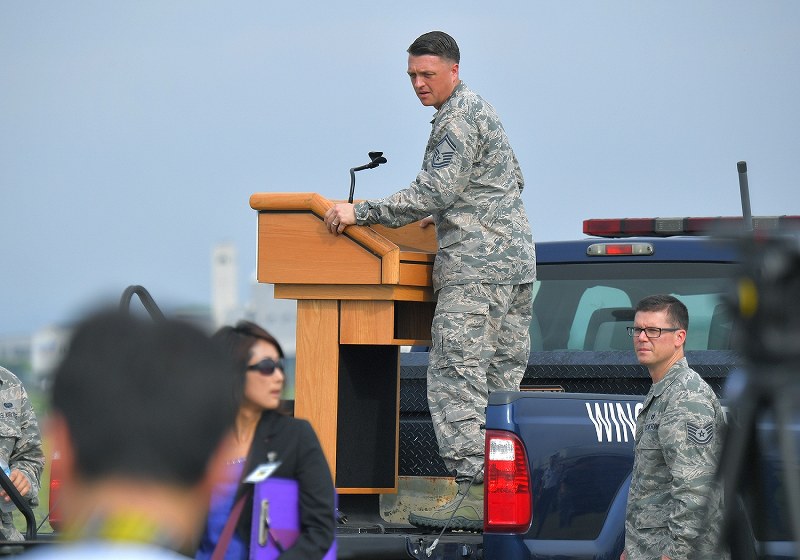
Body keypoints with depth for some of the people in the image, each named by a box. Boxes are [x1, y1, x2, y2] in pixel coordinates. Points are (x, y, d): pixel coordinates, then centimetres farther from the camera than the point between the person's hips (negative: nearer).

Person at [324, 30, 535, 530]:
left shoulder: (458, 118, -9)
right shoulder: (479, 109, 23)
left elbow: (434, 192, -18)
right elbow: (512, 183, 32)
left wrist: (360, 213, -17)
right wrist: (447, 214, 31)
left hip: (477, 265, -10)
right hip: (515, 262, 10)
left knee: (456, 377, -12)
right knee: (502, 379, 8)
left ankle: (476, 494, -18)